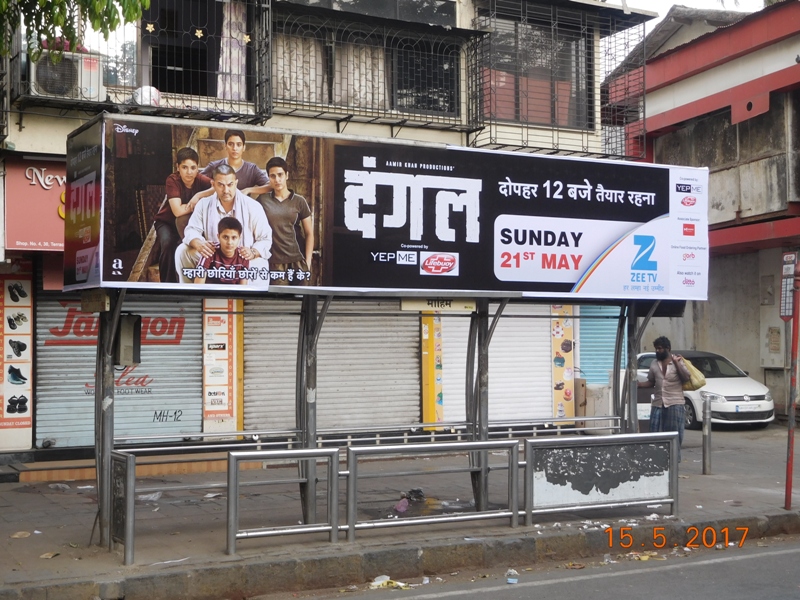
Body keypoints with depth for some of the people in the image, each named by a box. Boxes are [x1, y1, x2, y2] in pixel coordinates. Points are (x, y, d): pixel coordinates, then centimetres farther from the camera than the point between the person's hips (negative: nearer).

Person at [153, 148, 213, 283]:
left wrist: (199, 195, -38)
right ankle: (167, 282, -11)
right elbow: (178, 211, -35)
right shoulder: (173, 180, -26)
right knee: (168, 244, -30)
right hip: (166, 222, -3)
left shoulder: (200, 179, -18)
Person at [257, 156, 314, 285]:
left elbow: (309, 234, 8)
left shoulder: (299, 201, 6)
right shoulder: (262, 200, 5)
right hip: (273, 262, -1)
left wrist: (307, 263, 2)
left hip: (297, 261, 1)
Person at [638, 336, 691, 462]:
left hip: (674, 403, -4)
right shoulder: (654, 364, 13)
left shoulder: (678, 361, 1)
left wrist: (676, 362, -14)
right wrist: (638, 384, 2)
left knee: (674, 432, -2)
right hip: (658, 403, 4)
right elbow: (651, 382, 19)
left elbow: (687, 377, -11)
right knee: (655, 432, 0)